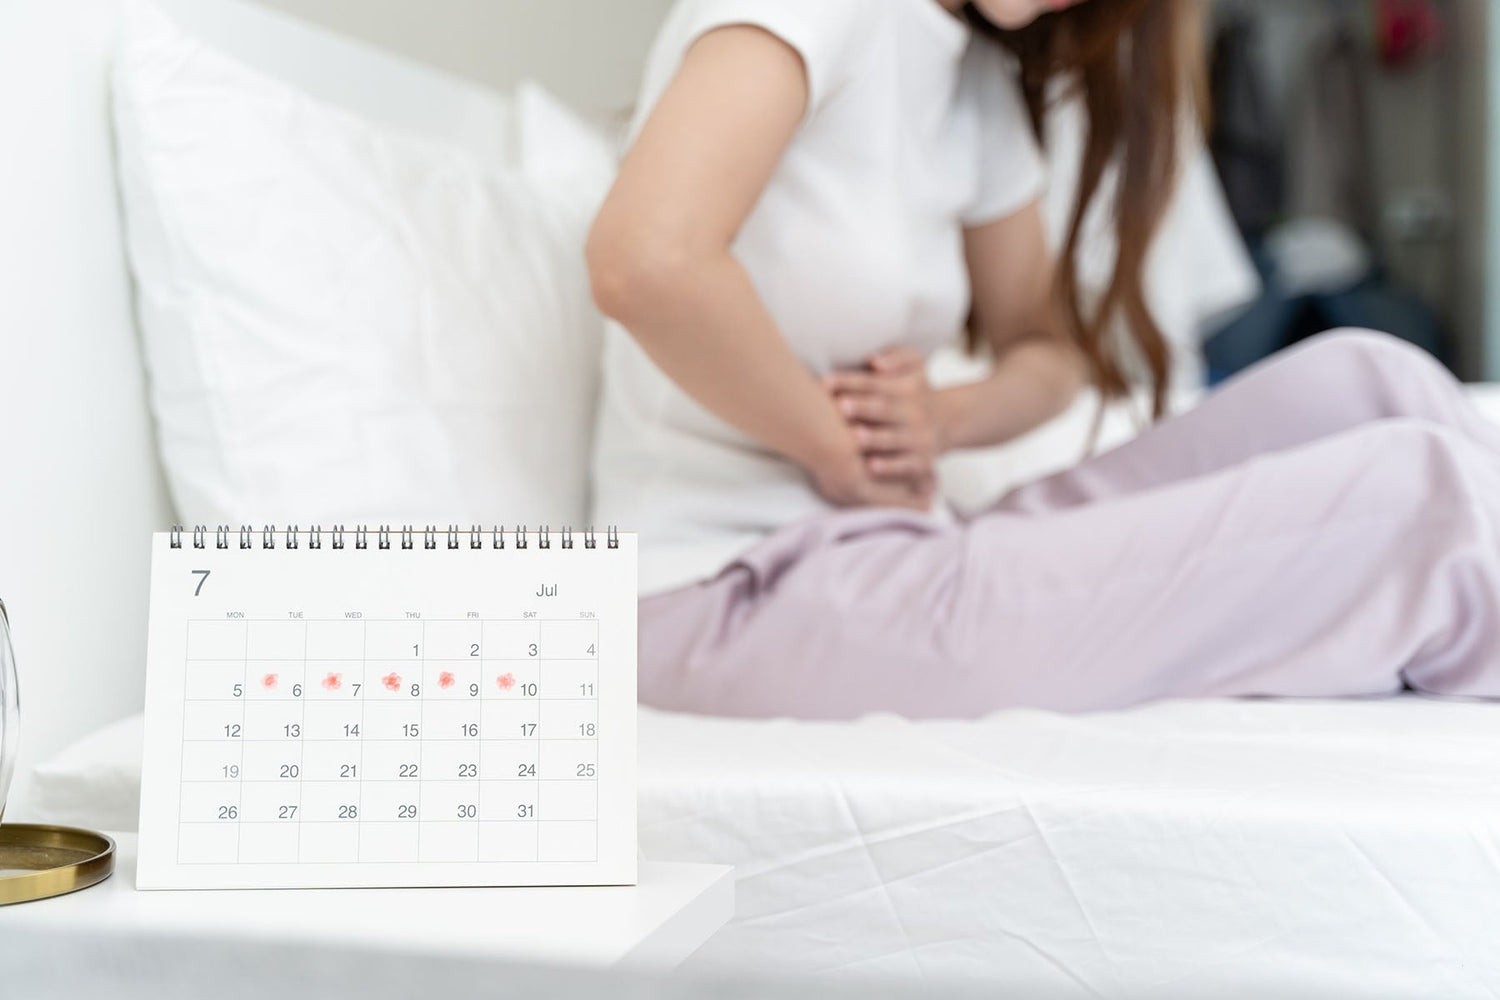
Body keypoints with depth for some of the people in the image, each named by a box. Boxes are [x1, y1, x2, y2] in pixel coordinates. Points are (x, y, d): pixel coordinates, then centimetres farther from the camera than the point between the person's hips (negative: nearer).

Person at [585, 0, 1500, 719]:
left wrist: (947, 419, -5)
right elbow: (646, 261, -30)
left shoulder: (980, 79, 12)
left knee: (1360, 384, 1)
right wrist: (843, 455, -15)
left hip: (882, 555, 9)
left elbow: (1050, 345, 18)